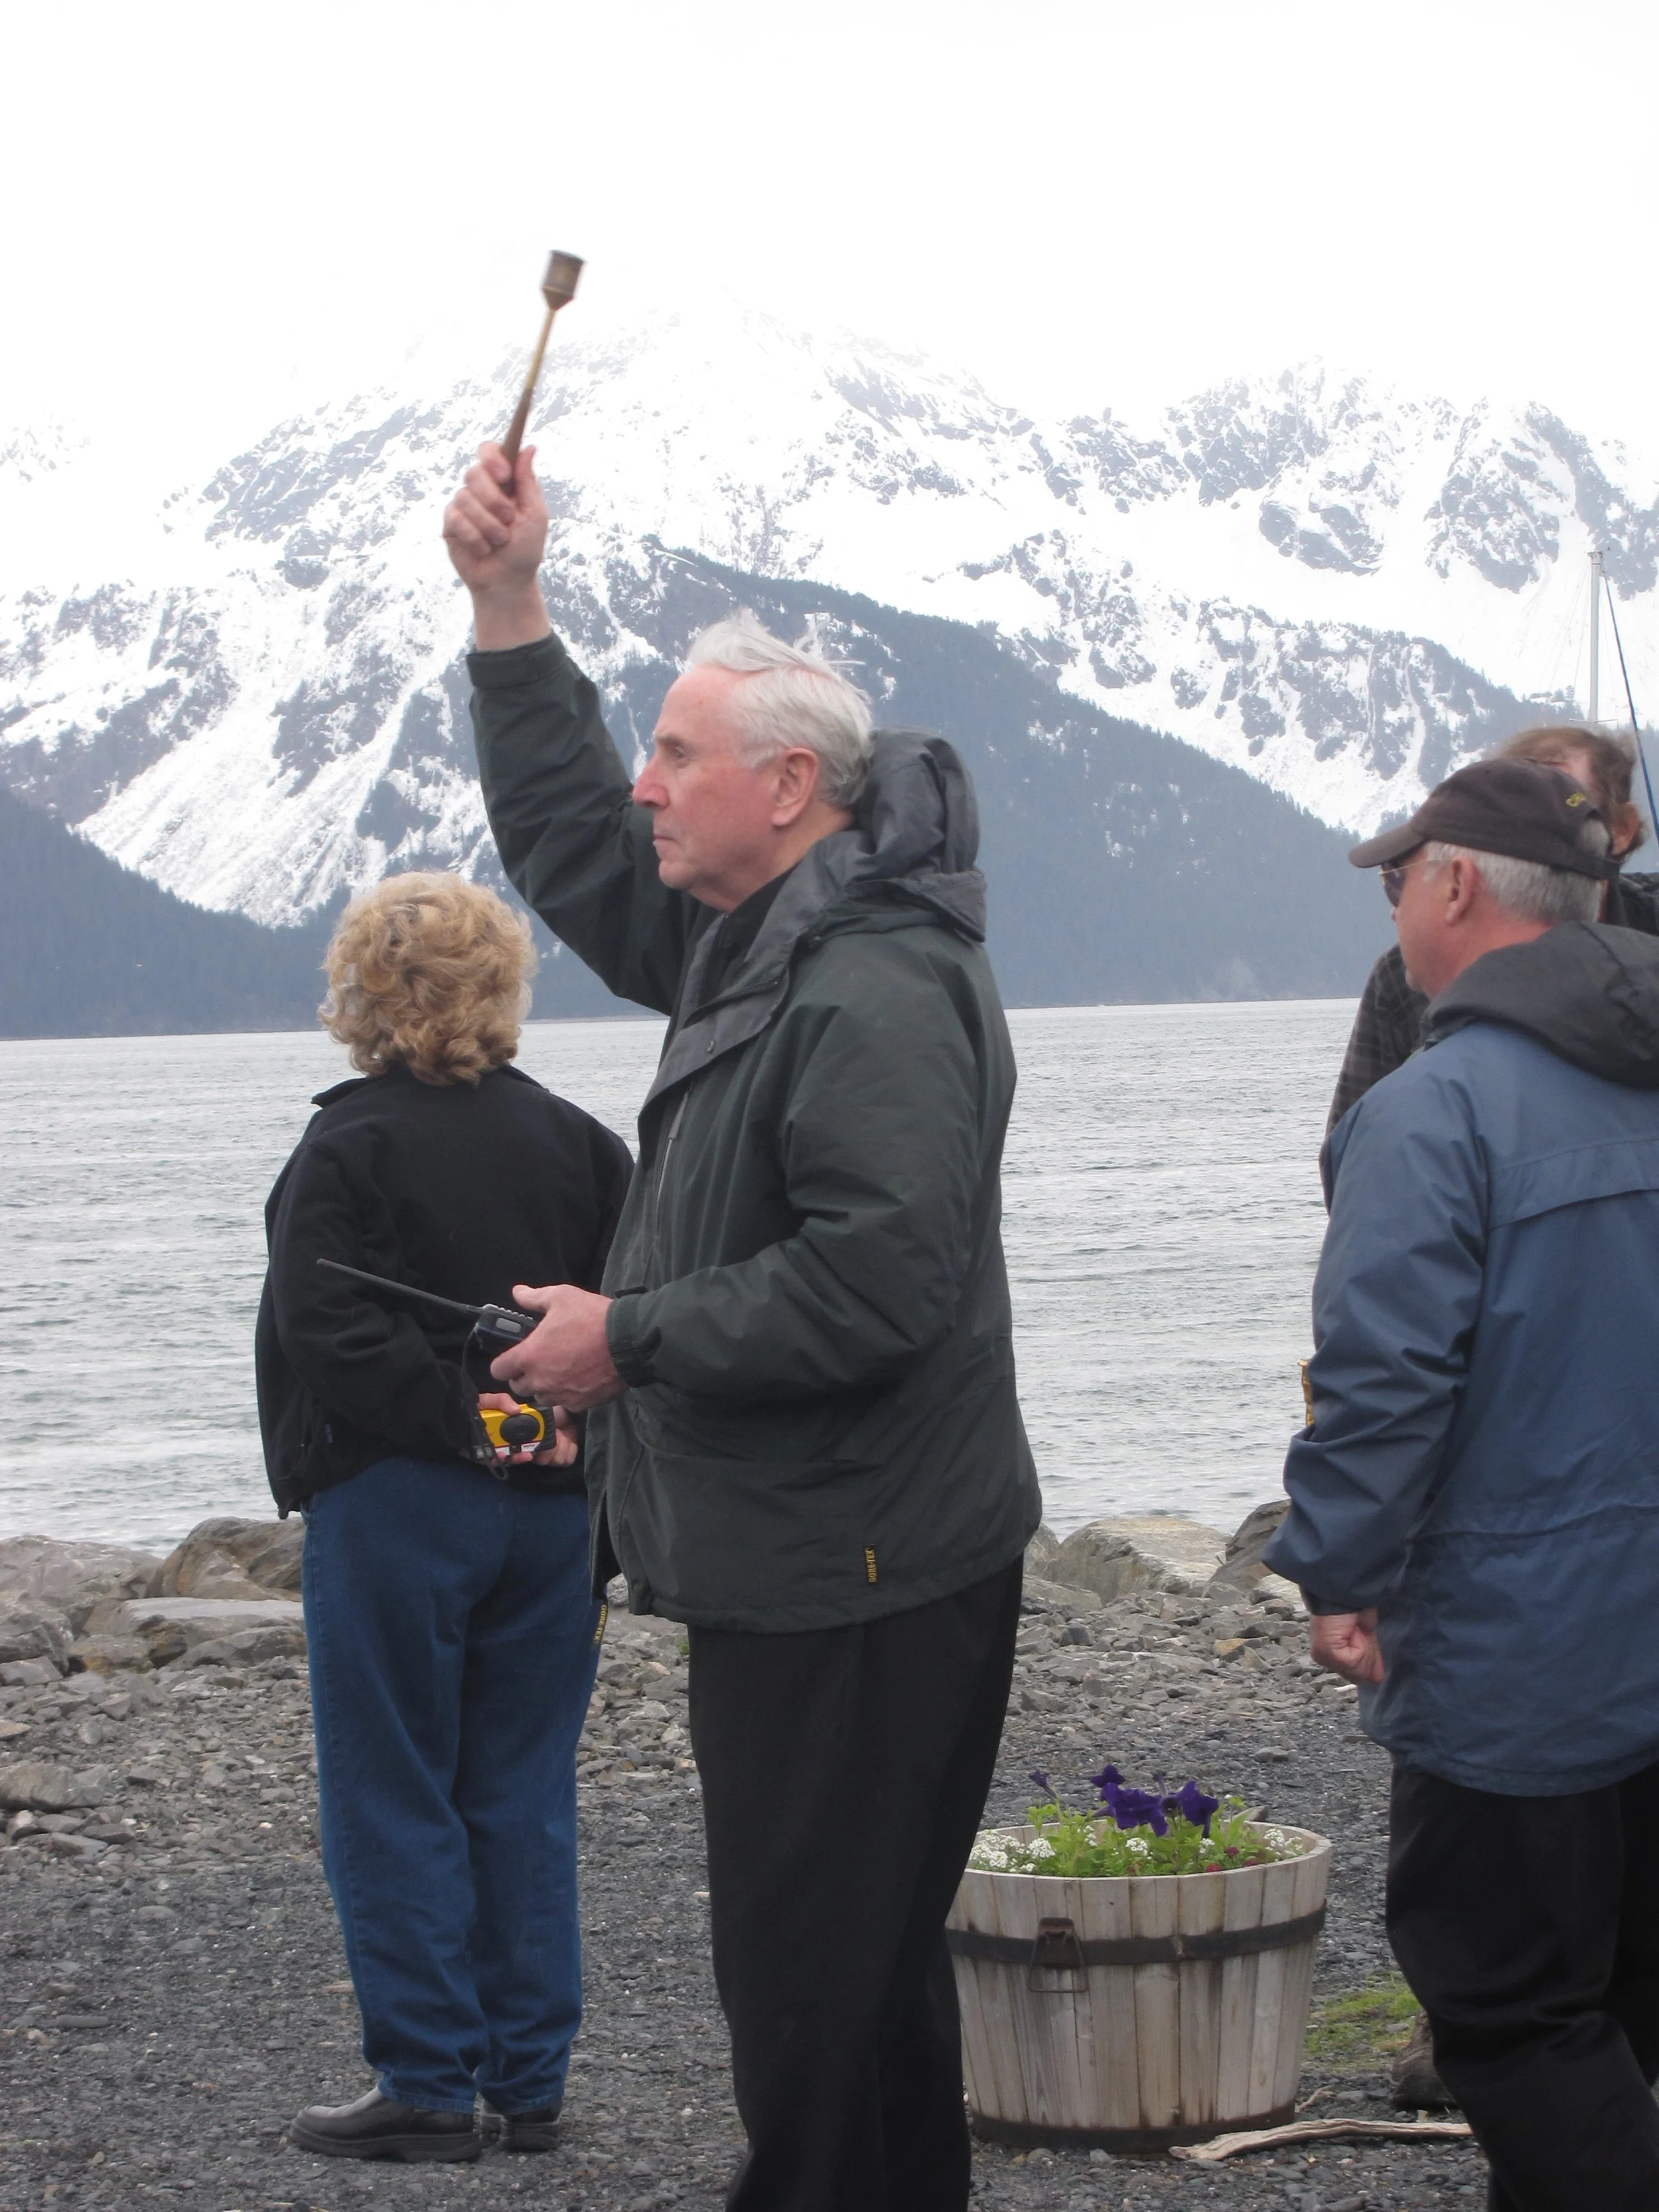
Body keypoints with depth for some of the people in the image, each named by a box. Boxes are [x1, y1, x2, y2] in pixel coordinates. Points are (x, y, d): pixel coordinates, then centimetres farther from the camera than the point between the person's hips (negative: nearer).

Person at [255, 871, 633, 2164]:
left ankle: (429, 2088, 3)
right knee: (524, 1799, 12)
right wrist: (566, 1428, -1)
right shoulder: (580, 1144, 7)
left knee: (395, 1803, 3)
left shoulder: (348, 1146, -10)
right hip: (554, 1513, 5)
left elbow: (325, 1330, -20)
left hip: (393, 1509, -5)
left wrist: (461, 1417, -17)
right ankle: (529, 2085, 14)